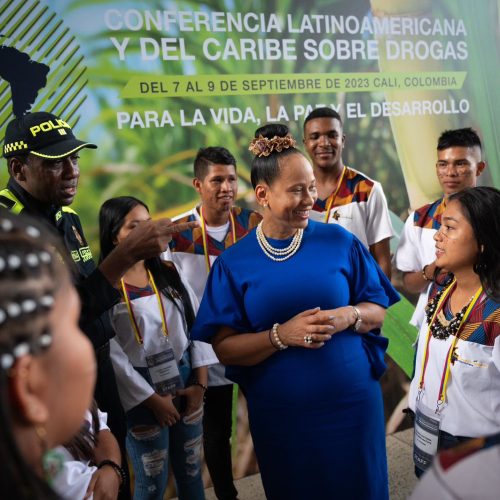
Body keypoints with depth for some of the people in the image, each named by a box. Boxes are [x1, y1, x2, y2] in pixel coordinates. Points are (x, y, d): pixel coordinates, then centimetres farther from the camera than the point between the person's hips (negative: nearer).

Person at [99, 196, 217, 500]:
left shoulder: (169, 273, 5)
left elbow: (197, 324, 5)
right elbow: (110, 354, -14)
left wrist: (200, 383, -2)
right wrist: (152, 398, -11)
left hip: (185, 378, 5)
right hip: (142, 390, -4)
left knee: (191, 471, 17)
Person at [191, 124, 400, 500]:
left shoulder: (340, 242, -4)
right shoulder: (233, 263, -6)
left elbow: (378, 311, 3)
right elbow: (225, 349, -8)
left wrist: (349, 316, -19)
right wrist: (282, 335, -22)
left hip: (352, 402, 1)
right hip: (280, 414, 0)